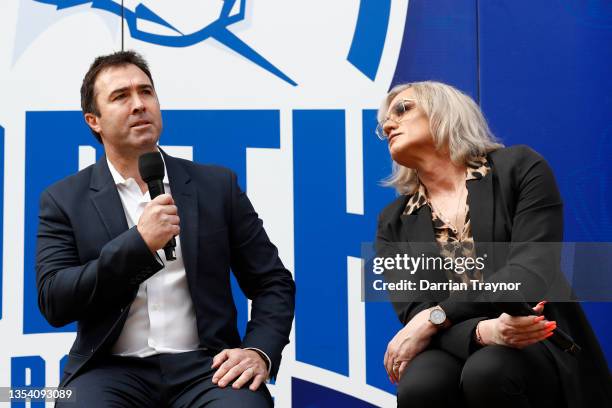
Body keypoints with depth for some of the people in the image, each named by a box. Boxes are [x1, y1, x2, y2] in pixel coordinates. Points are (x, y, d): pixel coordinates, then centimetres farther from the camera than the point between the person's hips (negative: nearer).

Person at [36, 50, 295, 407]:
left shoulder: (217, 186, 9)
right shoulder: (64, 200, 6)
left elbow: (273, 283, 11)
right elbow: (54, 303, -5)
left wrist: (259, 352, -8)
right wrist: (138, 243, -16)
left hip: (204, 364, 1)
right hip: (111, 370, 0)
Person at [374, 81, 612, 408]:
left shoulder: (519, 166, 4)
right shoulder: (393, 223, 11)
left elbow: (532, 271, -10)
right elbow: (415, 314, -3)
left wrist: (434, 318, -18)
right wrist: (483, 331, -25)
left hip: (538, 347, -2)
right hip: (455, 351, 2)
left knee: (486, 372, -35)